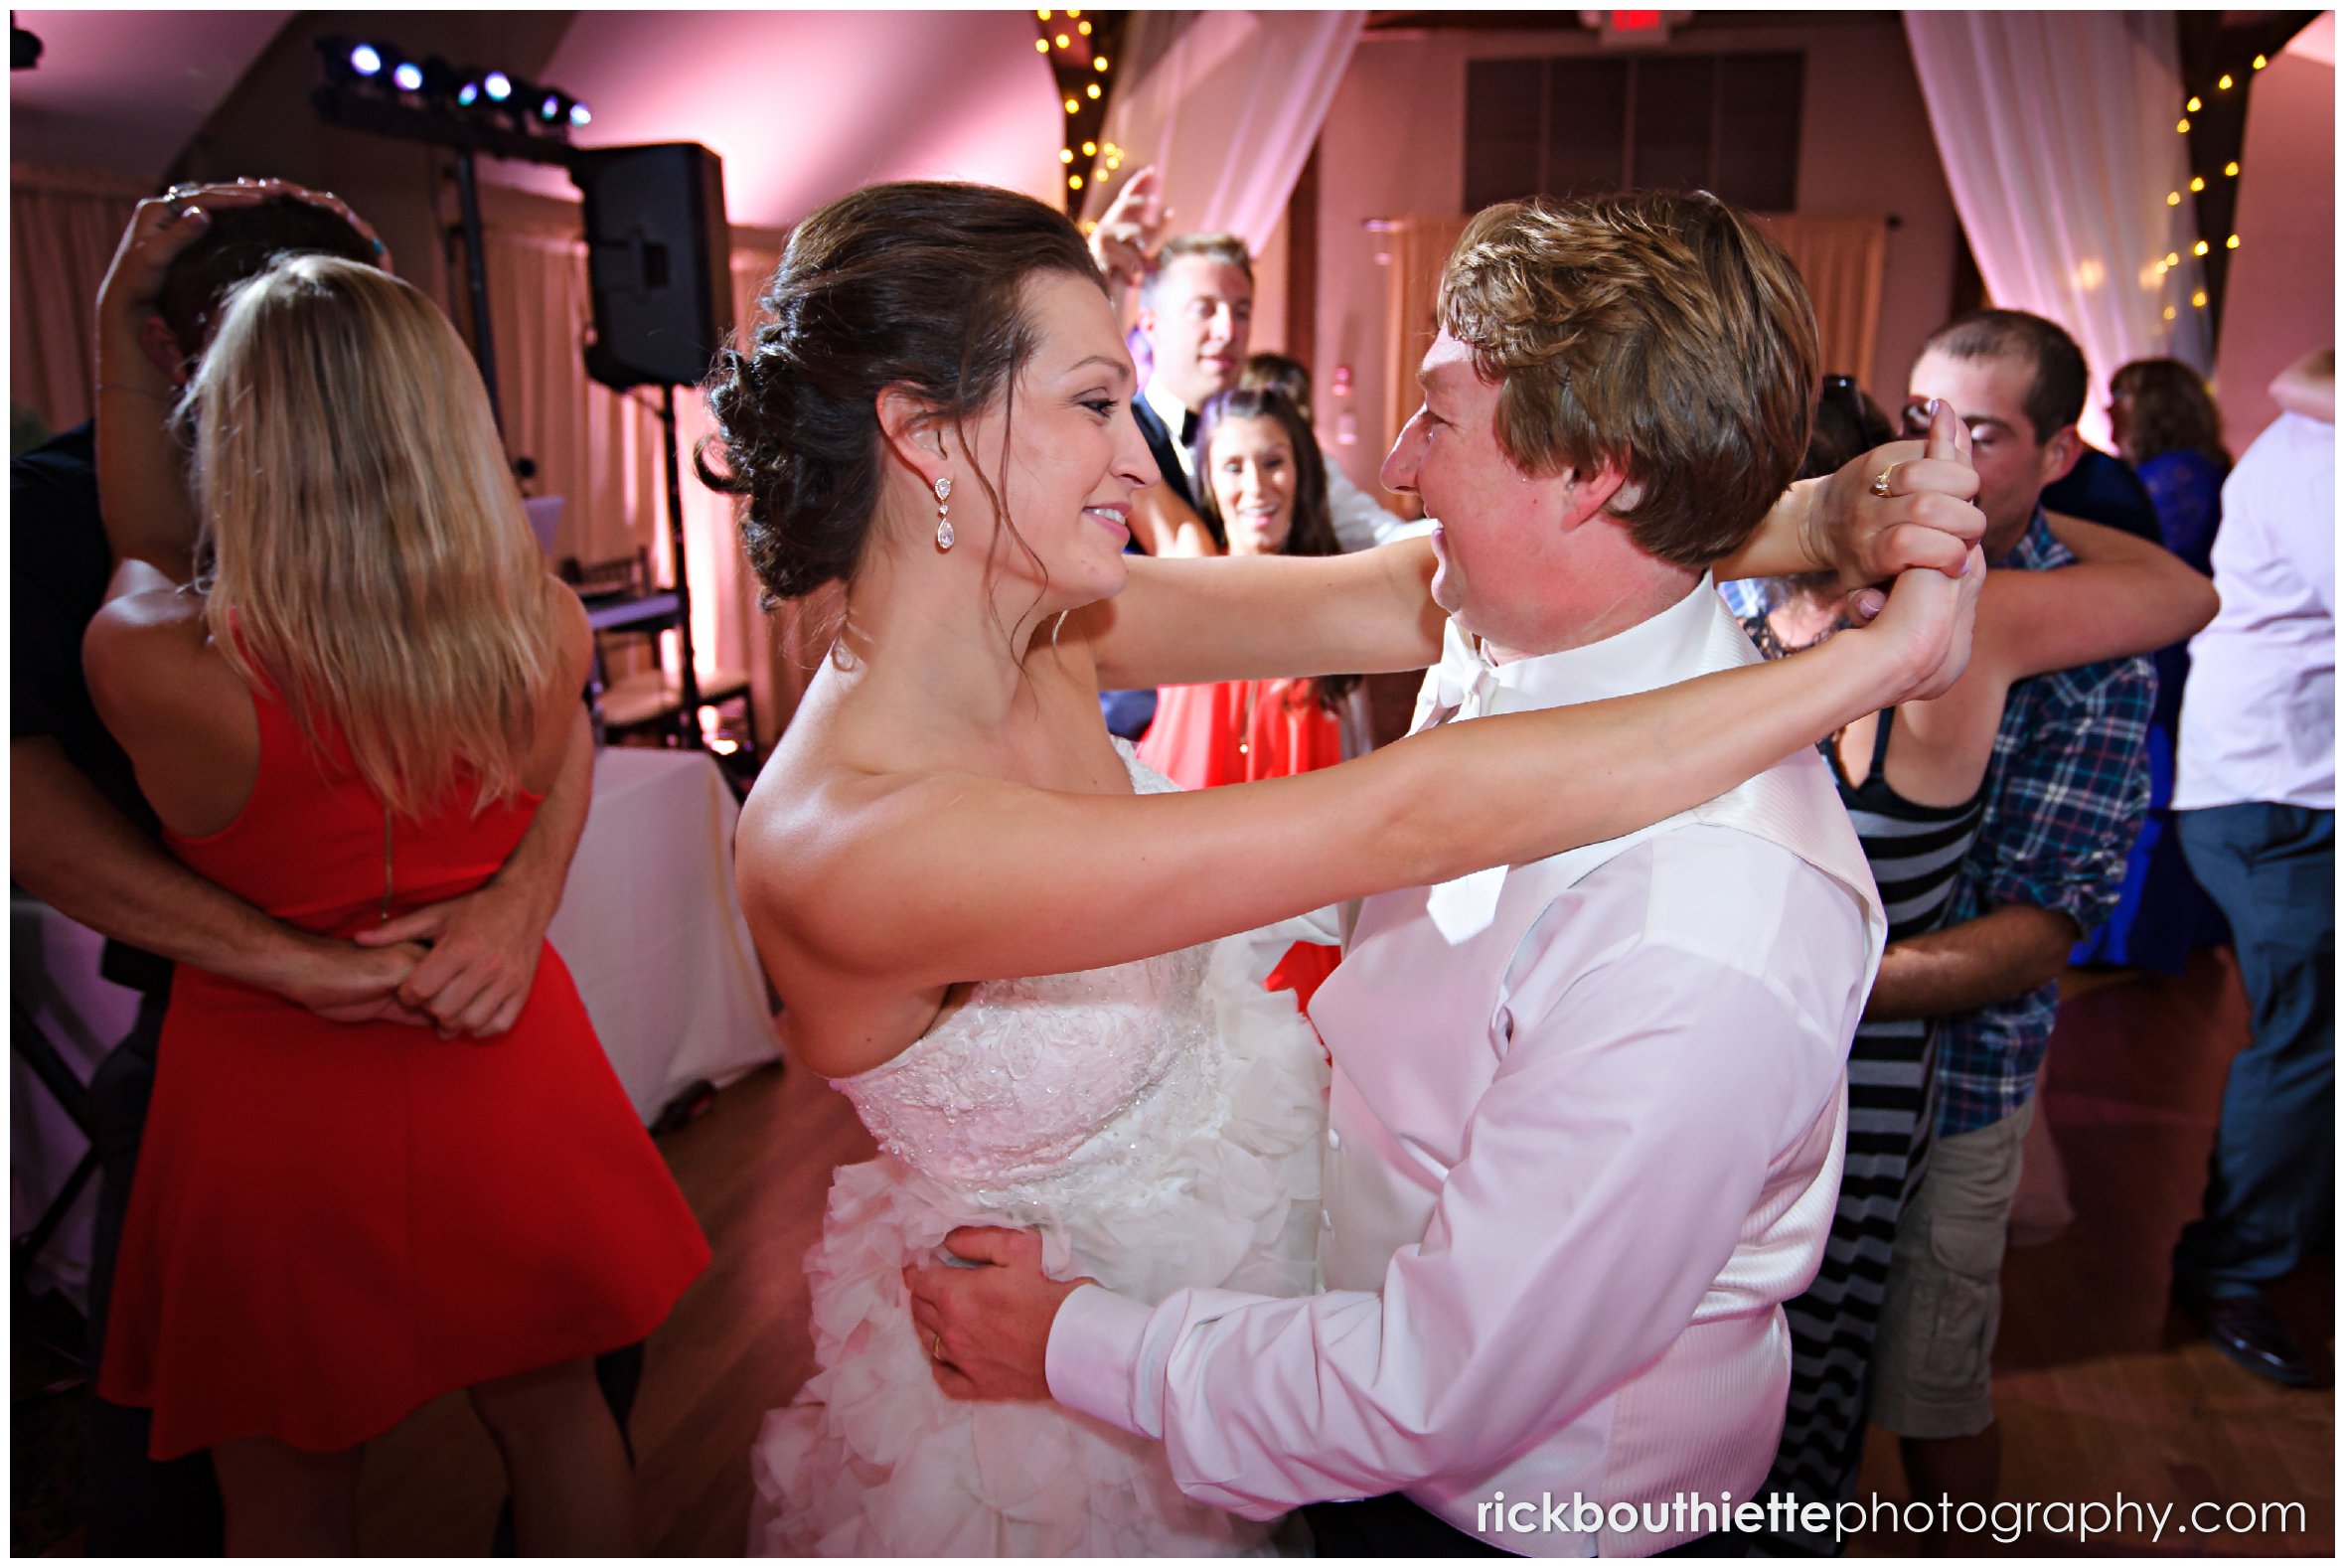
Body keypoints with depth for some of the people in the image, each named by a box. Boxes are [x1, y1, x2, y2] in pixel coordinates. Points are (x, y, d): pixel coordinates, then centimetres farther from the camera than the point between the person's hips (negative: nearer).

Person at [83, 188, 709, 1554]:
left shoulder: (152, 665, -27)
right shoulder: (549, 633, -19)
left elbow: (153, 548, -4)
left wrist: (120, 321, 6)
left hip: (274, 1107, -2)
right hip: (502, 1090, 3)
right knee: (555, 1417, 25)